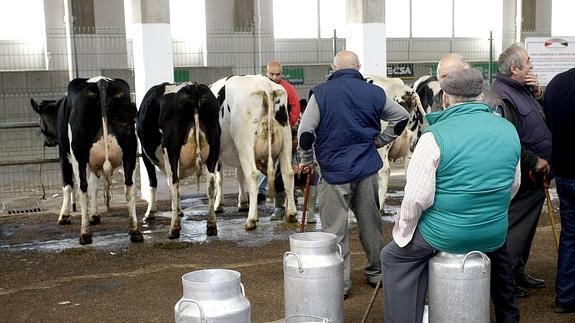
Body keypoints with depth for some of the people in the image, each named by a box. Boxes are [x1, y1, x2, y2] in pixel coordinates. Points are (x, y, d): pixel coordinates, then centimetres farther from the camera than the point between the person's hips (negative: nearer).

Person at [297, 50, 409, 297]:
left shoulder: (321, 93, -6)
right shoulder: (374, 93, 5)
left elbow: (305, 132, -10)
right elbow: (402, 117, 14)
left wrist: (307, 161, 4)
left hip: (334, 171, -4)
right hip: (368, 169, 4)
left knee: (334, 230, 3)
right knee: (371, 224, 16)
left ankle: (340, 283, 6)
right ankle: (376, 273, 29)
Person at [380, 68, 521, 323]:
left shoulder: (435, 136, -18)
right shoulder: (509, 130, -1)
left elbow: (417, 197, -19)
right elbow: (513, 186, 10)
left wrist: (404, 232, -3)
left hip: (446, 236, -5)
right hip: (495, 237, 6)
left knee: (394, 256, 17)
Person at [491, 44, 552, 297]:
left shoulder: (522, 89, 12)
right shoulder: (501, 95, -21)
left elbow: (546, 114, 22)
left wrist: (538, 93, 4)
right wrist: (535, 161, -19)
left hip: (535, 176, 10)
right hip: (520, 177, -10)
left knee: (526, 228, 19)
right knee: (515, 228, -2)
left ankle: (518, 273, 33)